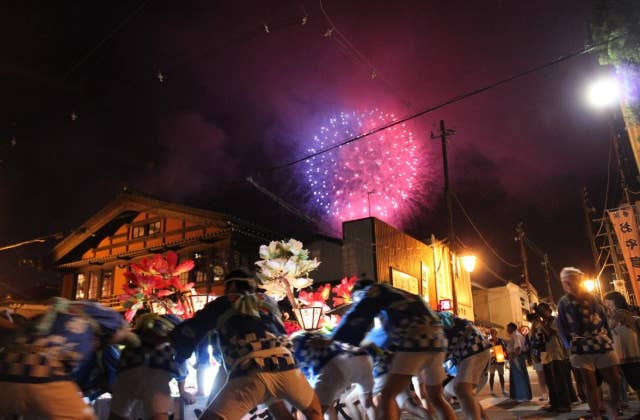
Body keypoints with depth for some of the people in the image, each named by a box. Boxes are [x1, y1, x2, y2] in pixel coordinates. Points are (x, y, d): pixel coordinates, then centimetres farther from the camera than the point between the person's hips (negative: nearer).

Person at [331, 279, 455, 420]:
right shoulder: (398, 294, 33)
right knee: (437, 397, 22)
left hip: (416, 340, -8)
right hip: (437, 340, 8)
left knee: (387, 396, -7)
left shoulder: (373, 290, 11)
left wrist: (335, 339, 16)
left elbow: (356, 317, 6)